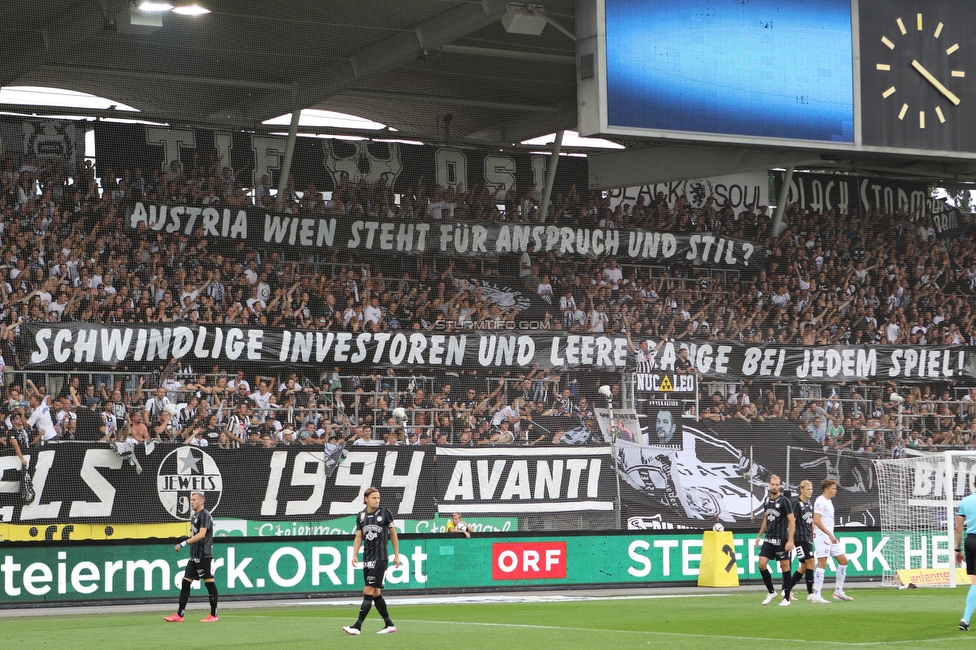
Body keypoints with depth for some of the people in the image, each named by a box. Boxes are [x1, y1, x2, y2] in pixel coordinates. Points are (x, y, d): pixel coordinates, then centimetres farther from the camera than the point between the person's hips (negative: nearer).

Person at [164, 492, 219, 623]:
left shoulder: (205, 515, -11)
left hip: (204, 555, -10)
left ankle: (213, 615, 3)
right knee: (185, 583, 4)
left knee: (209, 583, -3)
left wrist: (184, 543, -30)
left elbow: (201, 534, -24)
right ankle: (179, 615, 4)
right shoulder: (194, 516, 17)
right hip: (194, 556, 10)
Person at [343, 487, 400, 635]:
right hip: (367, 559, 6)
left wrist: (397, 555, 5)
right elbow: (358, 537, 11)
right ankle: (389, 625, 19)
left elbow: (393, 533, 6)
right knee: (375, 593, 9)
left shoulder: (384, 513, -2)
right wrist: (355, 555, -3)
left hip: (380, 558, -6)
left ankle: (357, 626, -16)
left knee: (368, 591, -12)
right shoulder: (361, 516, 9)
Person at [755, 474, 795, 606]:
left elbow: (792, 521, -11)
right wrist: (759, 535, 20)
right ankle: (771, 592, 12)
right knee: (762, 564, -4)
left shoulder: (784, 500, -9)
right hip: (769, 539, 6)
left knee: (784, 566, -1)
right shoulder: (767, 500, 9)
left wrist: (790, 540, -17)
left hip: (781, 540, -6)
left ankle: (786, 598, 6)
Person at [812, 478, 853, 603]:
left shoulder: (828, 501, 17)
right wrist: (830, 535, -22)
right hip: (821, 536, -10)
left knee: (843, 560, 10)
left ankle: (838, 591, 16)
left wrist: (832, 536, 19)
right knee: (822, 564, -11)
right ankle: (816, 596, -9)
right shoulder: (820, 501, -12)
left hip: (829, 537, 10)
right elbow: (816, 520, -22)